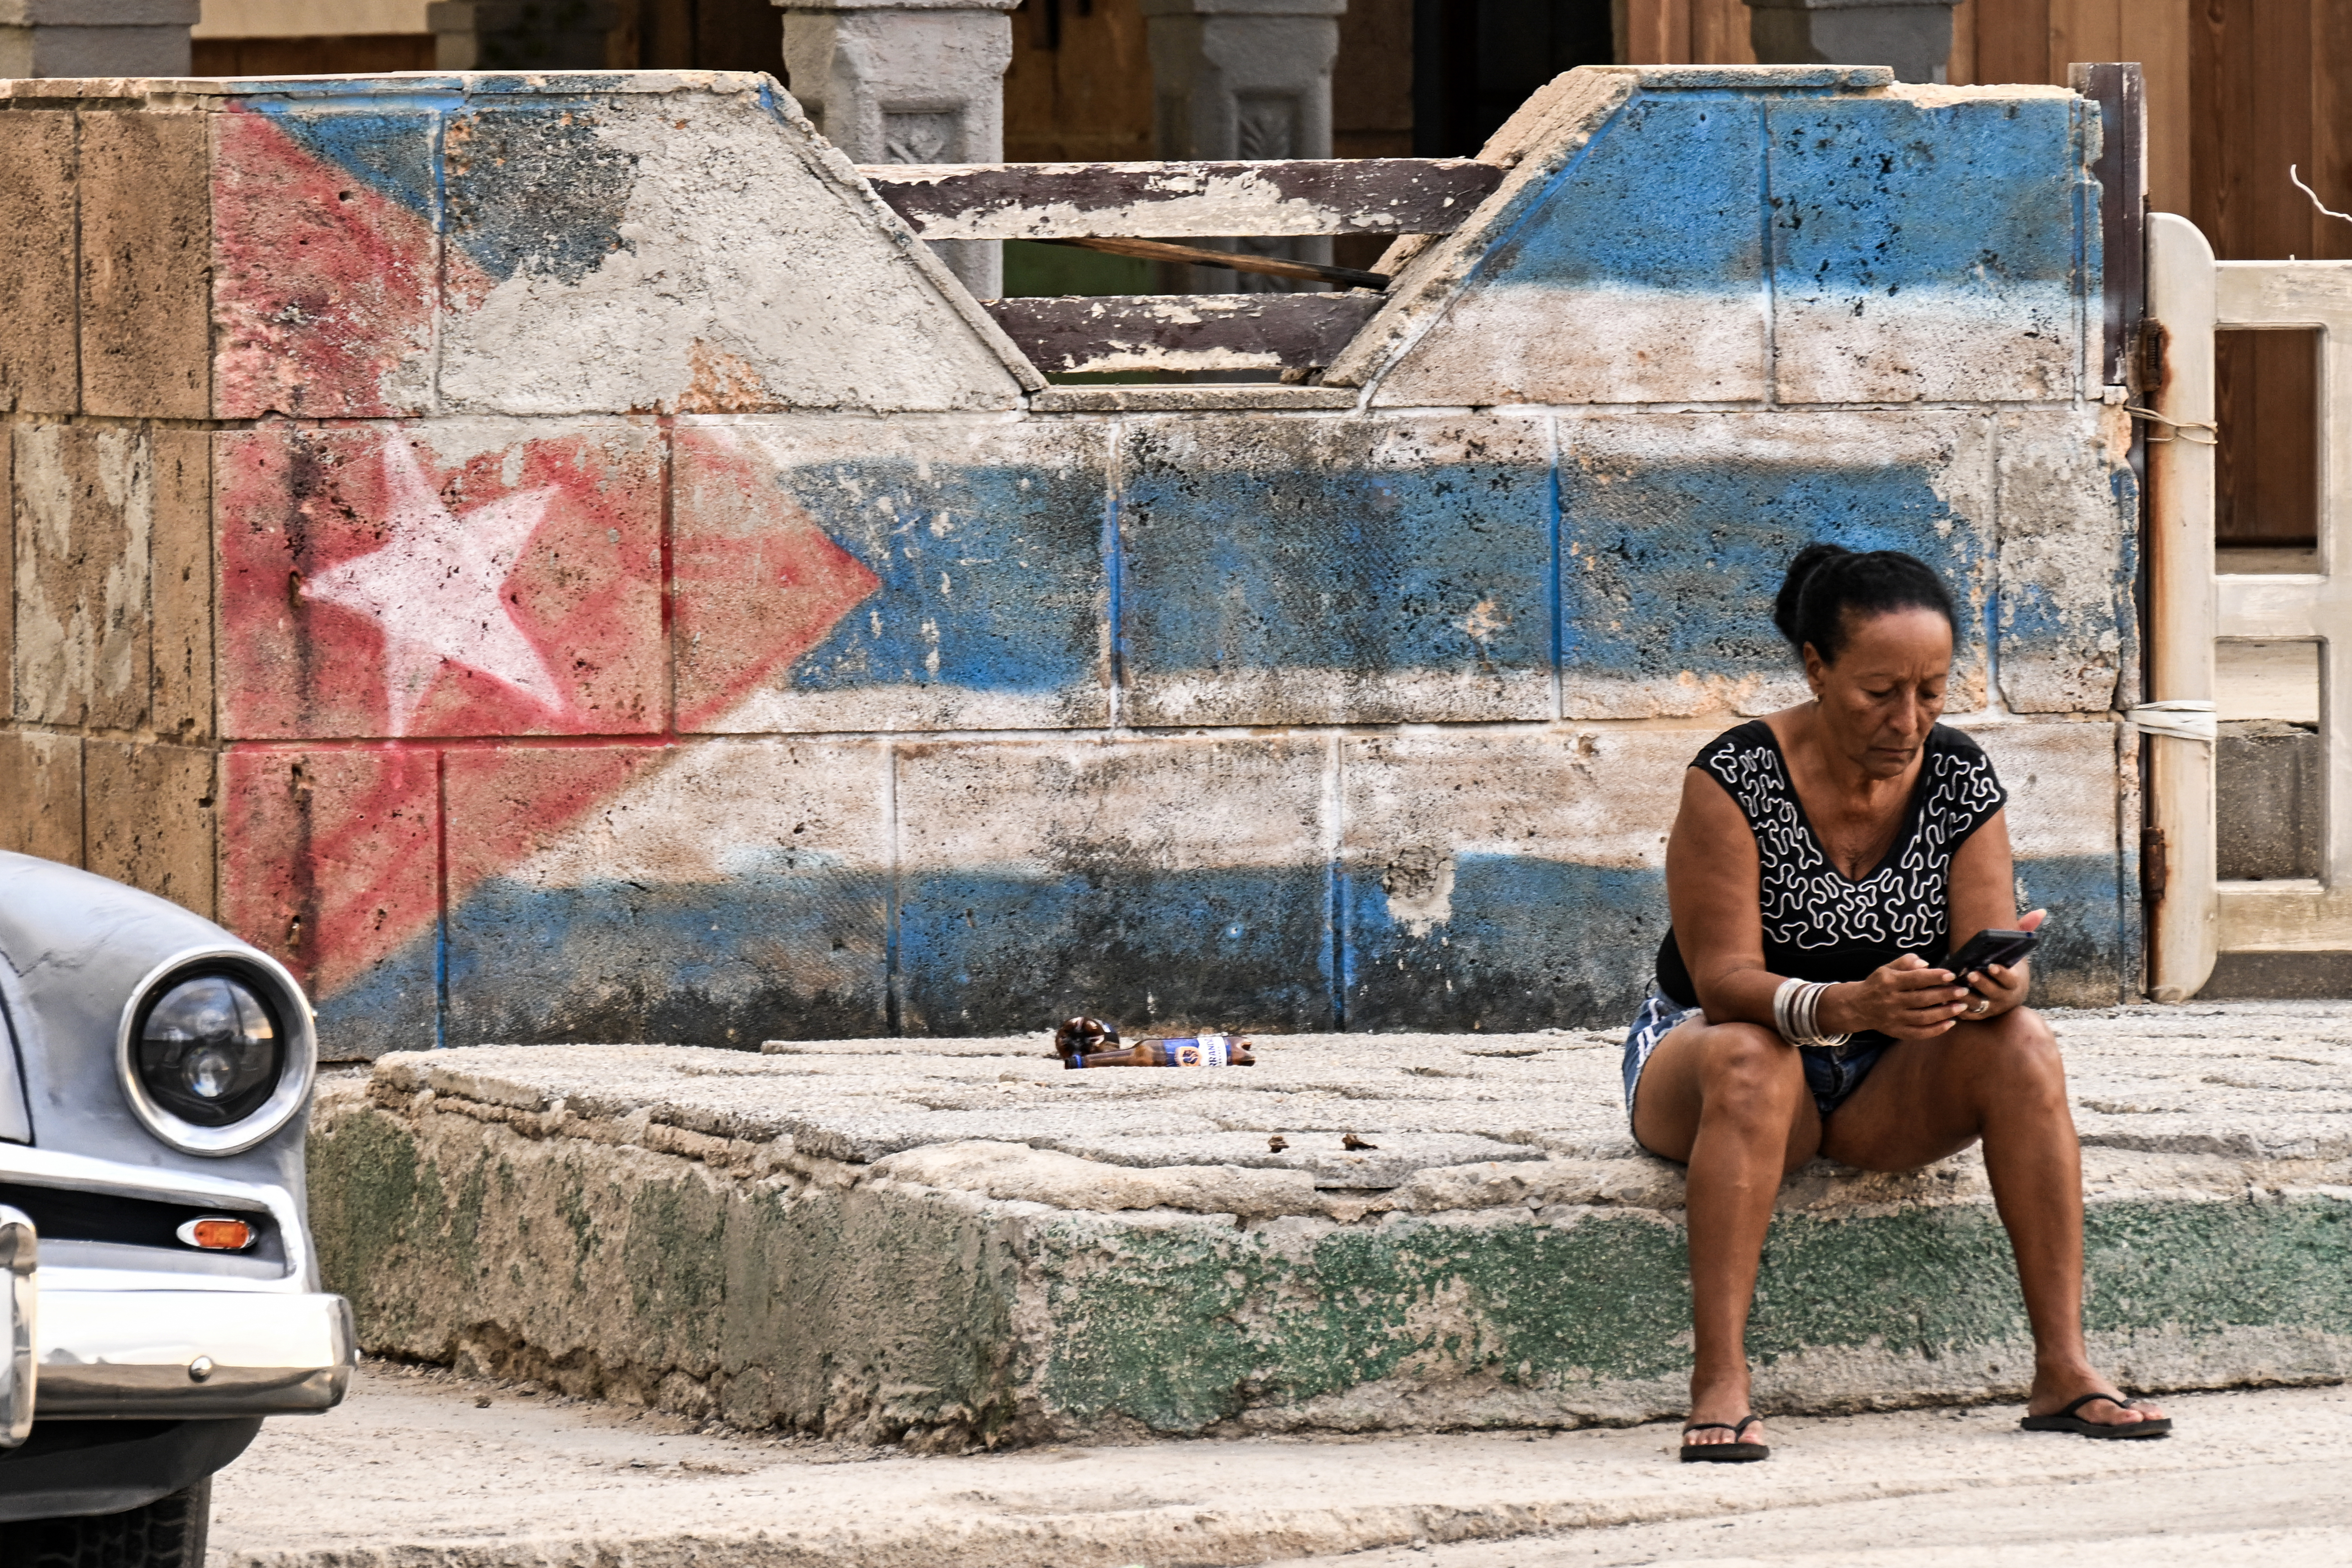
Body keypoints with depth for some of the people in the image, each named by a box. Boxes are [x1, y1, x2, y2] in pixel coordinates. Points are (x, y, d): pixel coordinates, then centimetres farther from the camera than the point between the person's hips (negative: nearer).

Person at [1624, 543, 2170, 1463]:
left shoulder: (1959, 780, -5)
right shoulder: (1735, 779, -18)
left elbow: (1992, 954, -10)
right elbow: (1724, 979, -24)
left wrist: (1998, 983, -36)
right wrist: (1850, 1006, -43)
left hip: (1886, 1082, 4)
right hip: (1699, 1054, -4)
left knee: (2022, 1046, -24)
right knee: (1751, 1061, -38)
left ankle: (2063, 1371, -26)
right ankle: (1719, 1387, -43)